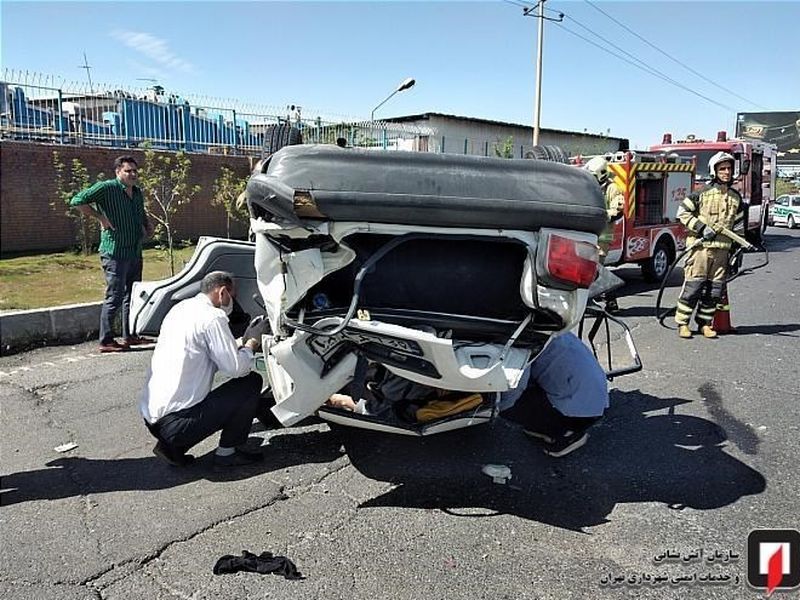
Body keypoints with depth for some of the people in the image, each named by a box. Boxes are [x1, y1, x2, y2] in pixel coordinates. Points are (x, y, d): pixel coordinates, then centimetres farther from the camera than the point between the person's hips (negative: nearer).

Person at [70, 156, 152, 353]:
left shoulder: (138, 192, 14)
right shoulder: (107, 188, -9)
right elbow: (78, 201, -17)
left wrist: (147, 227, 13)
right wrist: (101, 217, -16)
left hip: (135, 253, 8)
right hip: (115, 253, -8)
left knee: (132, 295, 14)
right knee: (114, 296, -6)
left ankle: (129, 336, 24)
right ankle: (106, 341, 1)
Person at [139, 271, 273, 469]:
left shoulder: (180, 308, 14)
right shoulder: (212, 317, -13)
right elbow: (236, 368, -13)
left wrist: (243, 340, 19)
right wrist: (252, 343, 4)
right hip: (176, 421, -9)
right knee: (252, 382, -2)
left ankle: (173, 445, 15)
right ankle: (227, 452, 8)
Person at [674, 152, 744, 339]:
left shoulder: (736, 197, 14)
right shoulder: (703, 193, -1)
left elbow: (739, 224, 21)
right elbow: (683, 212, -2)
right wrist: (701, 227, -12)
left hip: (723, 249, 5)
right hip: (701, 246, -5)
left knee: (714, 289, 5)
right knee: (693, 286, -5)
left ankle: (704, 323, 14)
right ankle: (682, 323, 2)